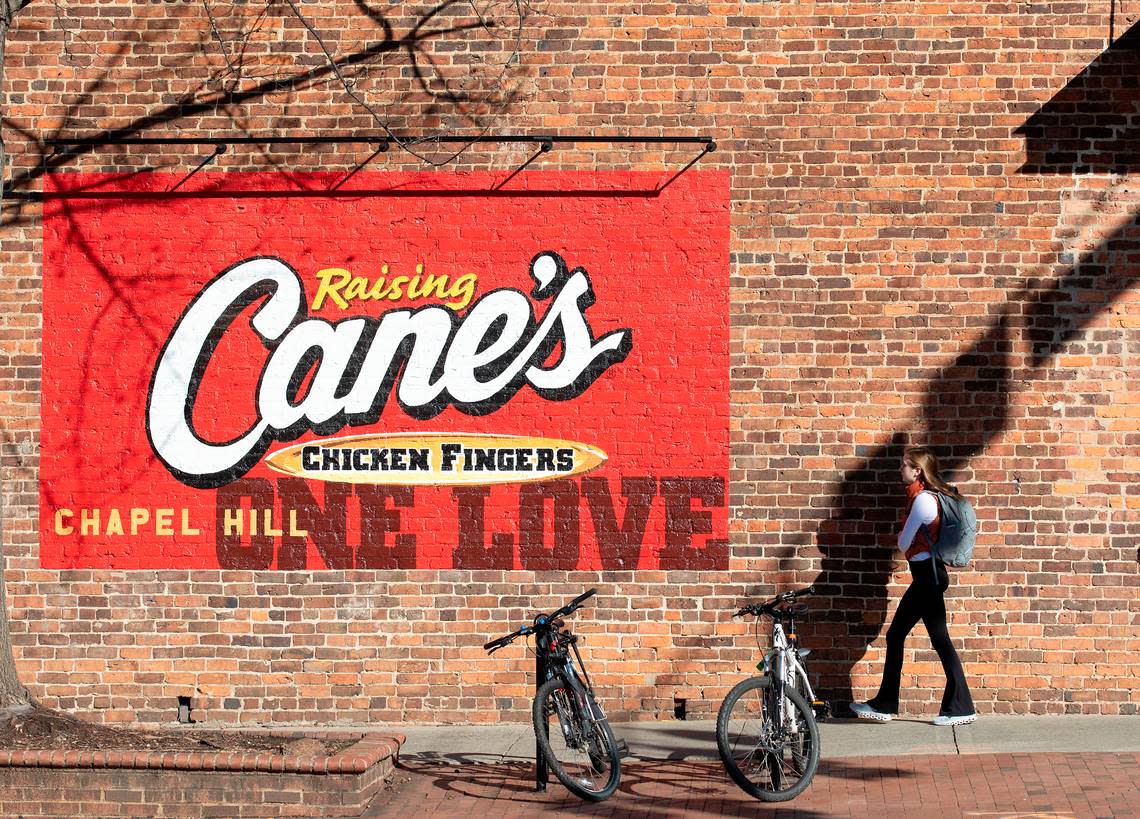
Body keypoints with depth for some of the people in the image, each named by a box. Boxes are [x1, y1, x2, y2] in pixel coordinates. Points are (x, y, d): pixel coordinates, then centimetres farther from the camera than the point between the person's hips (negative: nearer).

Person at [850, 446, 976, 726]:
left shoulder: (922, 499, -16)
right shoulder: (923, 496, 14)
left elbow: (904, 544, -9)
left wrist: (901, 537, 10)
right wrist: (906, 539, 2)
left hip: (928, 575, -10)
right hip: (925, 575, 10)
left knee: (940, 640, -5)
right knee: (895, 636, 10)